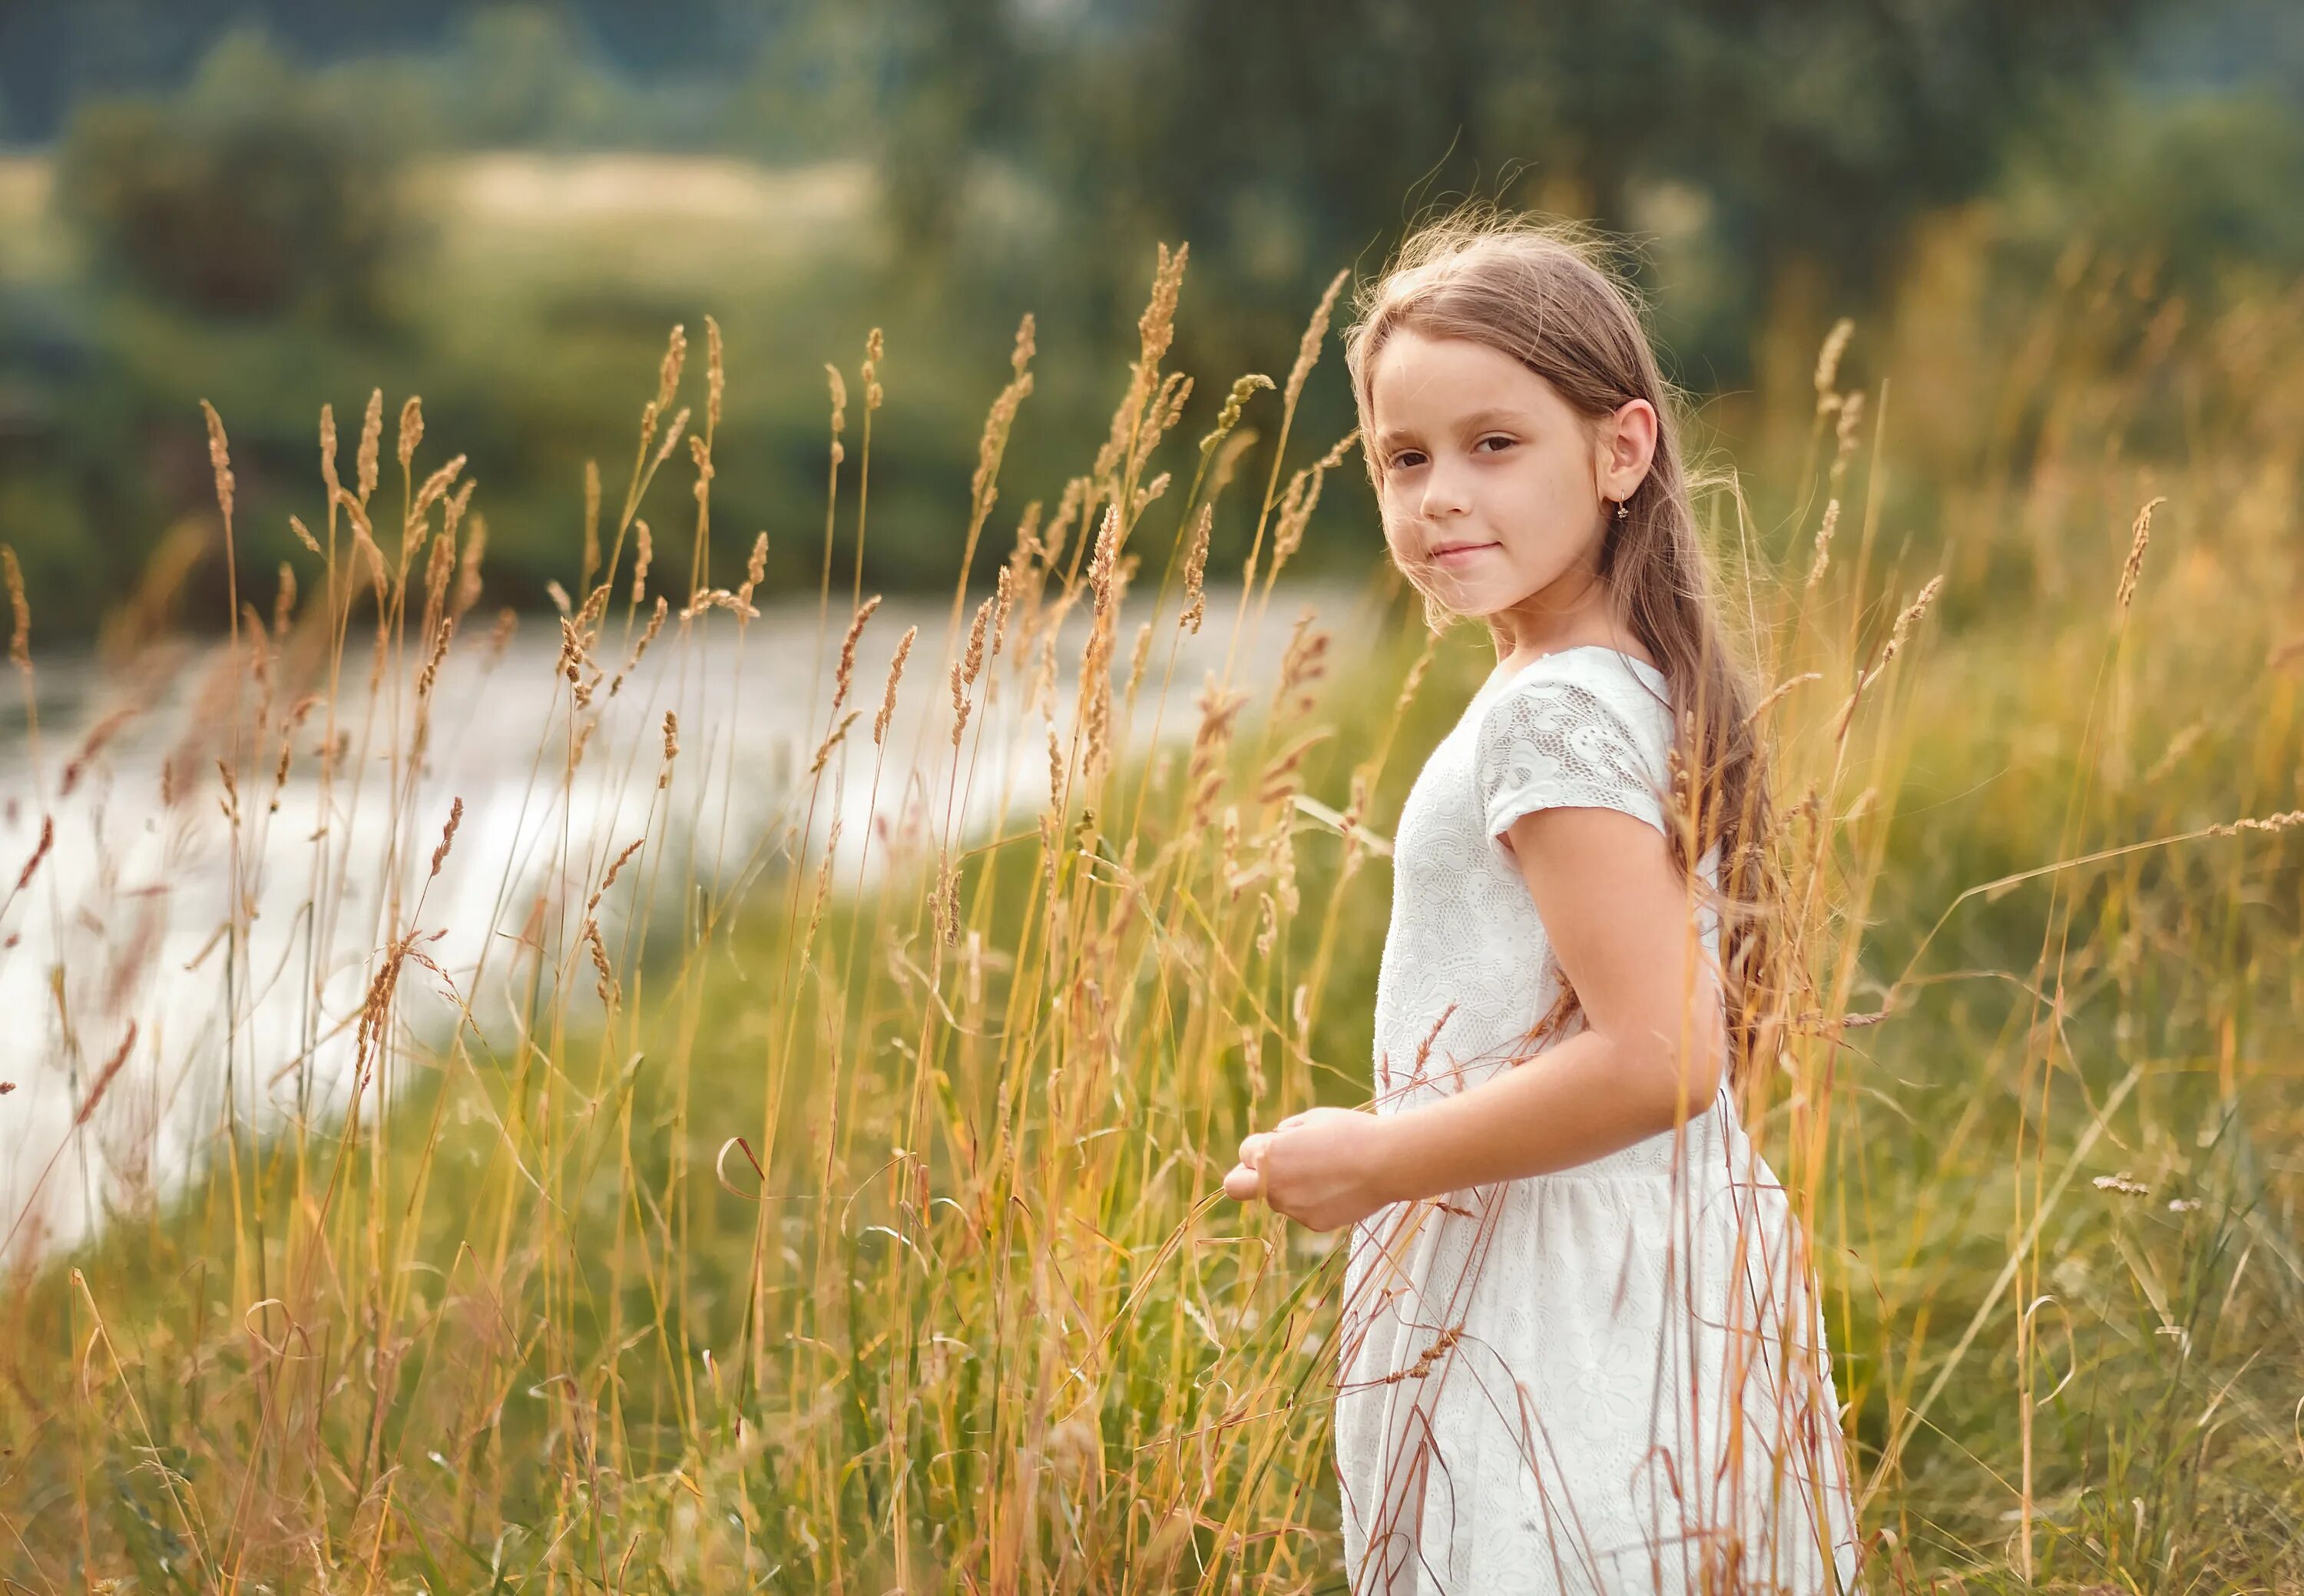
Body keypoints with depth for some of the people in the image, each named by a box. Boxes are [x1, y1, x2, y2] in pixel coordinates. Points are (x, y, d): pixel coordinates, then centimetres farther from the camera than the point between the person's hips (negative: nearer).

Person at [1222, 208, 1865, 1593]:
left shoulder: (1554, 711, -18)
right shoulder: (1640, 686, 11)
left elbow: (1656, 1058, -26)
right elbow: (1712, 1033, 19)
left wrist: (1380, 1160, -17)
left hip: (1559, 1334, -10)